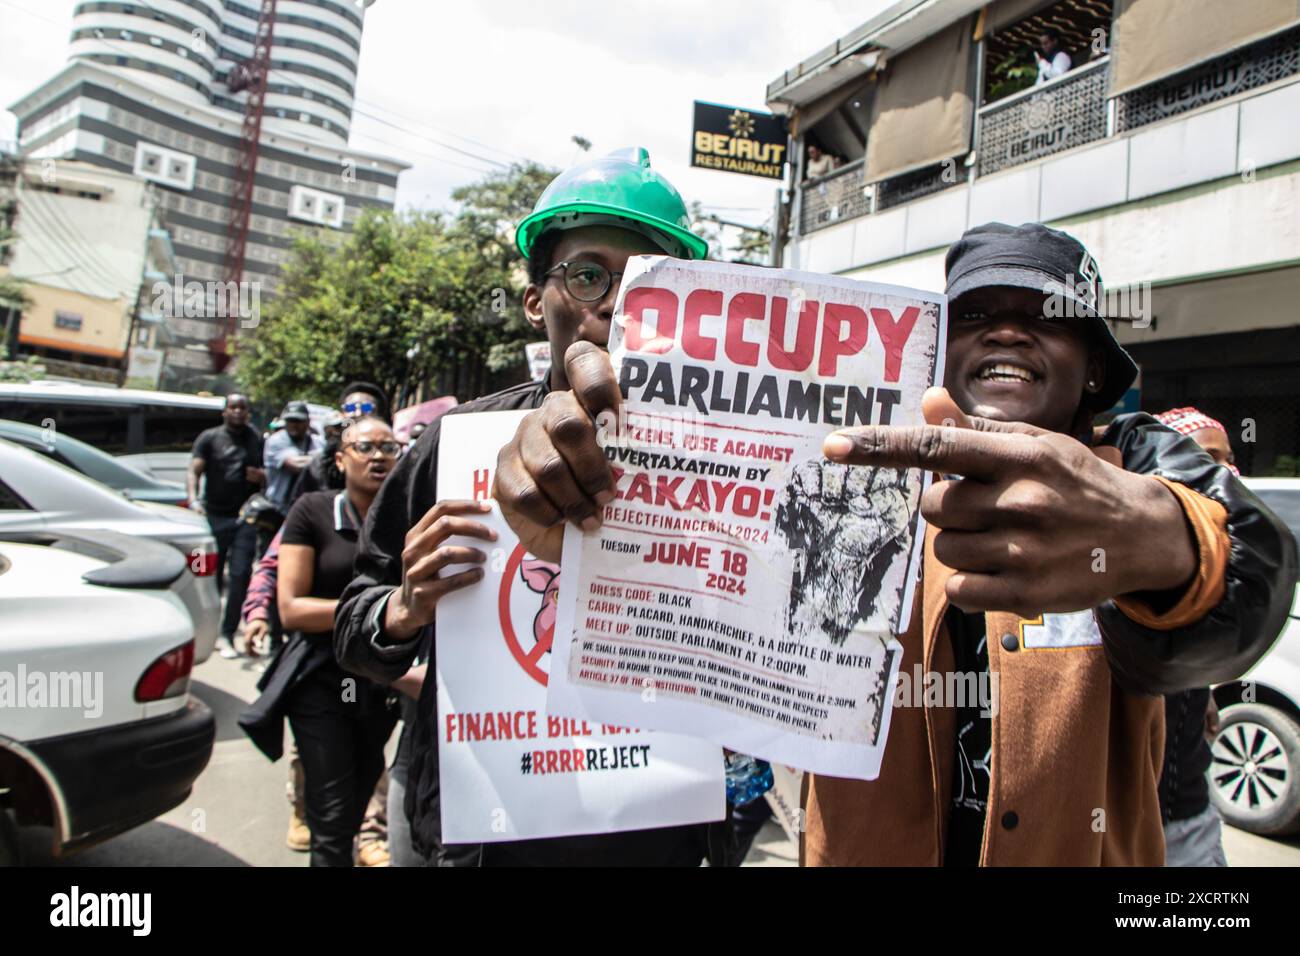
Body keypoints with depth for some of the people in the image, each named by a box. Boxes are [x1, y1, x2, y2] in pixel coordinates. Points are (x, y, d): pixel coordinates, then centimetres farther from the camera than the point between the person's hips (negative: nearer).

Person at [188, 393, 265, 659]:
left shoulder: (256, 439, 14)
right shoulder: (210, 438, 8)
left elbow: (268, 475, 21)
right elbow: (193, 471, -2)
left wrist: (261, 476, -3)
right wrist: (194, 499, -19)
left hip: (246, 518, 1)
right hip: (215, 515, -1)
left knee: (240, 575, -6)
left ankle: (226, 635, 0)